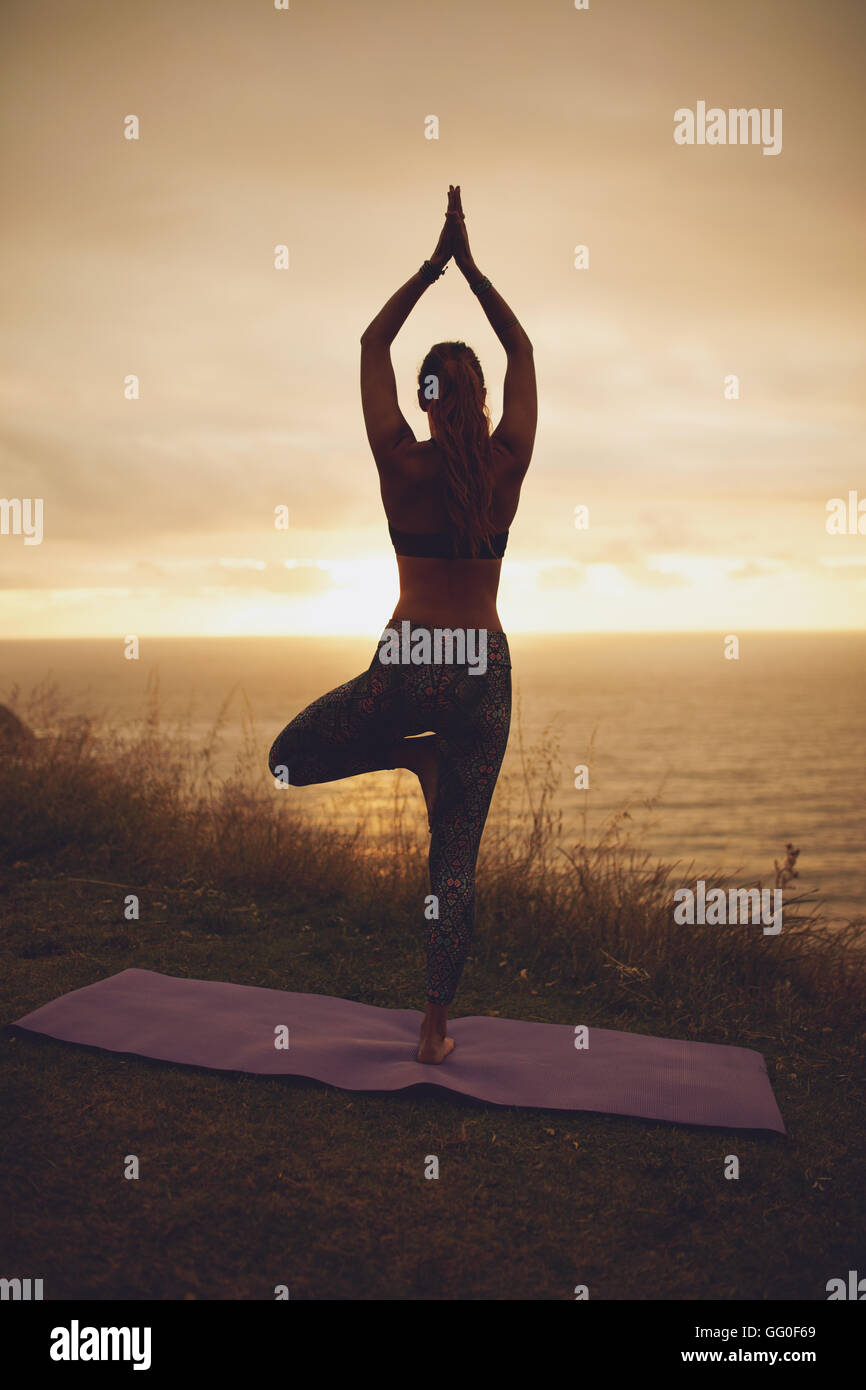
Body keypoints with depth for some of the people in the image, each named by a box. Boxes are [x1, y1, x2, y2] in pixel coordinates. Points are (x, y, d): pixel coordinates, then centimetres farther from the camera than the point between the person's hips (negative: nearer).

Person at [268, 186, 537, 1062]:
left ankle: (417, 757, 7)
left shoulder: (400, 461, -3)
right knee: (456, 860, 9)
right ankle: (435, 1029, 14)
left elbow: (372, 344, 10)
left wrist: (434, 265, 15)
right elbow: (521, 350, 14)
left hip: (406, 664, -2)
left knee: (288, 760, 22)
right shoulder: (507, 461, -2)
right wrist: (470, 267, 17)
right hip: (483, 670, 2)